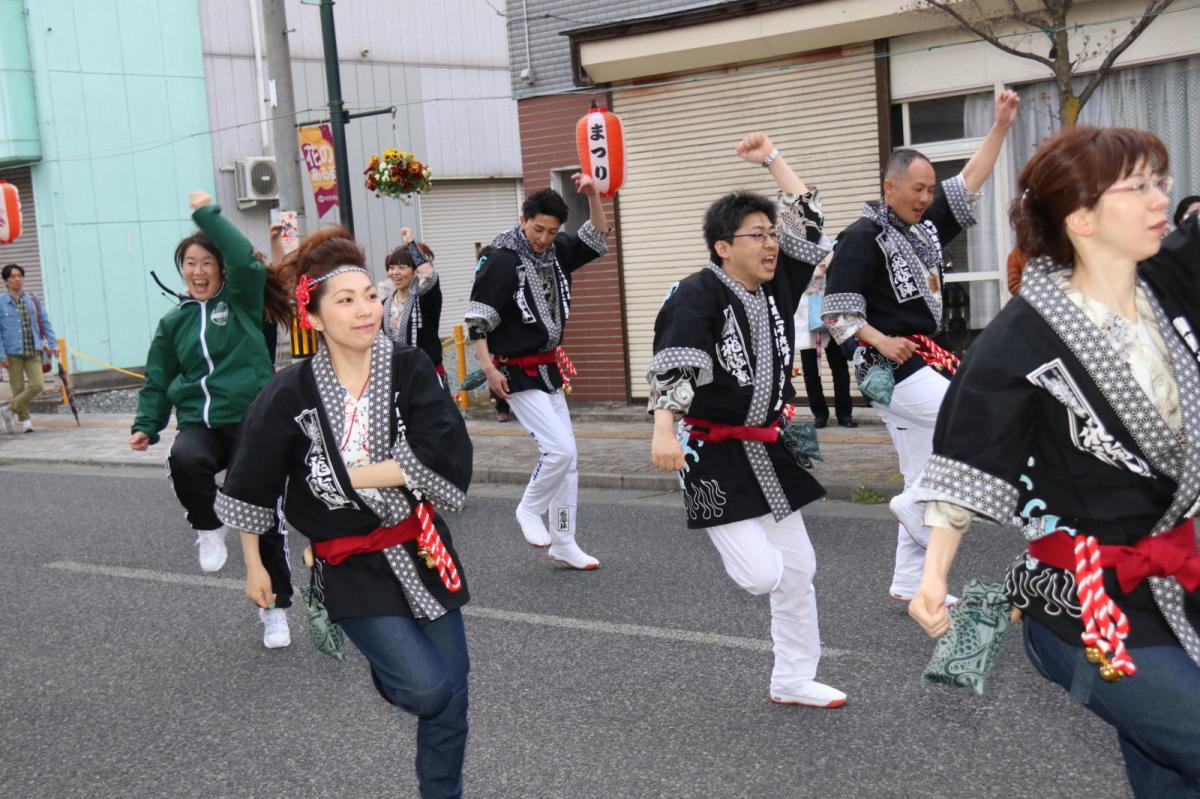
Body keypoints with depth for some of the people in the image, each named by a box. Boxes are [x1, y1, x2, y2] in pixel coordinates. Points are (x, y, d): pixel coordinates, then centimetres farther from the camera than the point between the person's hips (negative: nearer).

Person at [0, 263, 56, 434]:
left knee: (37, 386, -9)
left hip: (33, 352, 2)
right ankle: (25, 420, 23)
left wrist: (52, 344, 4)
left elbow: (45, 322, 11)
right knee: (18, 389, 4)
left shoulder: (33, 300, 4)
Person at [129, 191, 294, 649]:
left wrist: (207, 213, -11)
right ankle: (207, 528, -4)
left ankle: (276, 607, 17)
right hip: (199, 423, 2)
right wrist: (146, 425, 3)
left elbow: (246, 260, -17)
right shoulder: (174, 323, 13)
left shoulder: (241, 302, 3)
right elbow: (158, 381, 17)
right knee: (184, 459, -35)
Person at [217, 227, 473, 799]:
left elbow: (447, 461, -21)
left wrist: (351, 476, -18)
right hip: (352, 568, -2)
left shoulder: (409, 369, -10)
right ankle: (388, 667, 20)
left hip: (421, 551, 3)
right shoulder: (291, 394, -13)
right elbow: (251, 487, -1)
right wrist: (254, 567, 5)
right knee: (426, 689, -16)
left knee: (451, 698, 8)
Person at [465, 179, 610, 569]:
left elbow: (597, 240, 7)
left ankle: (563, 545, 19)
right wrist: (488, 367, -23)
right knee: (559, 449, -18)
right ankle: (529, 510, 9)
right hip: (518, 373, -8)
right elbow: (477, 319, -17)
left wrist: (593, 196, -7)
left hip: (548, 369, 8)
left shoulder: (556, 252, 4)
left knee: (567, 458, 10)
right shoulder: (502, 261, -16)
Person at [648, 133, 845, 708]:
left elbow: (810, 224, 8)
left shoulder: (774, 287, 4)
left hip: (767, 450, 8)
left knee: (797, 569, 12)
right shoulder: (697, 295, -17)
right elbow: (672, 363, -28)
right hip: (713, 454, -8)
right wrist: (665, 429, -40)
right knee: (760, 575, -12)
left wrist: (772, 160, 6)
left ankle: (793, 680, 27)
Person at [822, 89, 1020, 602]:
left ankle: (909, 585, 19)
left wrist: (1001, 126, 9)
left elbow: (969, 182, 14)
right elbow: (835, 311, -14)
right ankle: (916, 503, -3)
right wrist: (881, 341, -23)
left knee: (922, 478, 11)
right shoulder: (864, 237, -12)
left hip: (922, 363, 8)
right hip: (890, 367, -8)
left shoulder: (925, 228, 11)